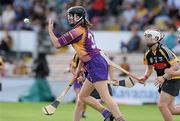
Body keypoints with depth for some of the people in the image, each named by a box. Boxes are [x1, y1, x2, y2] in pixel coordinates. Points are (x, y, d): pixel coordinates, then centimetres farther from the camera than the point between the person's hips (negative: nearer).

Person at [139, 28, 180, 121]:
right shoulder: (148, 54, 2)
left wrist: (163, 77, -30)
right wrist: (145, 77, 0)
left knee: (162, 105, -16)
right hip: (164, 81, 8)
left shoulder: (164, 51, -21)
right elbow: (150, 68, 18)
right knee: (170, 109, 9)